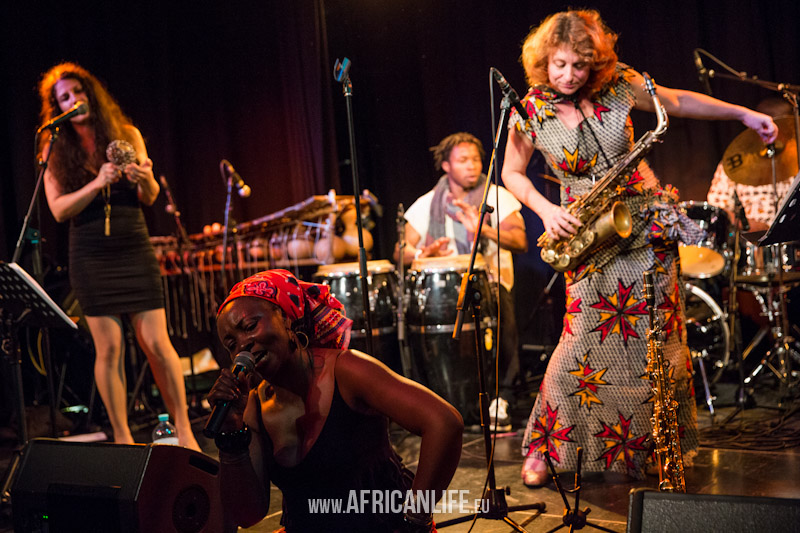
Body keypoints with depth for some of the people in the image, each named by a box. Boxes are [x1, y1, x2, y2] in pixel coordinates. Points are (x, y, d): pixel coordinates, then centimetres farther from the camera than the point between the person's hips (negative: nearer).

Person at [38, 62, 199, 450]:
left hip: (134, 248, 0)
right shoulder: (56, 152, 4)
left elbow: (149, 199, 5)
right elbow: (58, 209, -5)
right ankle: (122, 438, 9)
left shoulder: (127, 136, 6)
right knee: (108, 347, -1)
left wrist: (146, 179, -18)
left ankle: (184, 431, 4)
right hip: (90, 255, 0)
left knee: (156, 342, -5)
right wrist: (97, 183, -19)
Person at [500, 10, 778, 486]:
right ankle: (541, 448, 6)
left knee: (659, 338, 2)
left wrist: (745, 114, 6)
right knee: (586, 341, -10)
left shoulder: (618, 85, -5)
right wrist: (546, 210, -8)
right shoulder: (530, 113, -6)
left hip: (647, 223, 2)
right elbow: (512, 173, 7)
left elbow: (679, 102, 9)